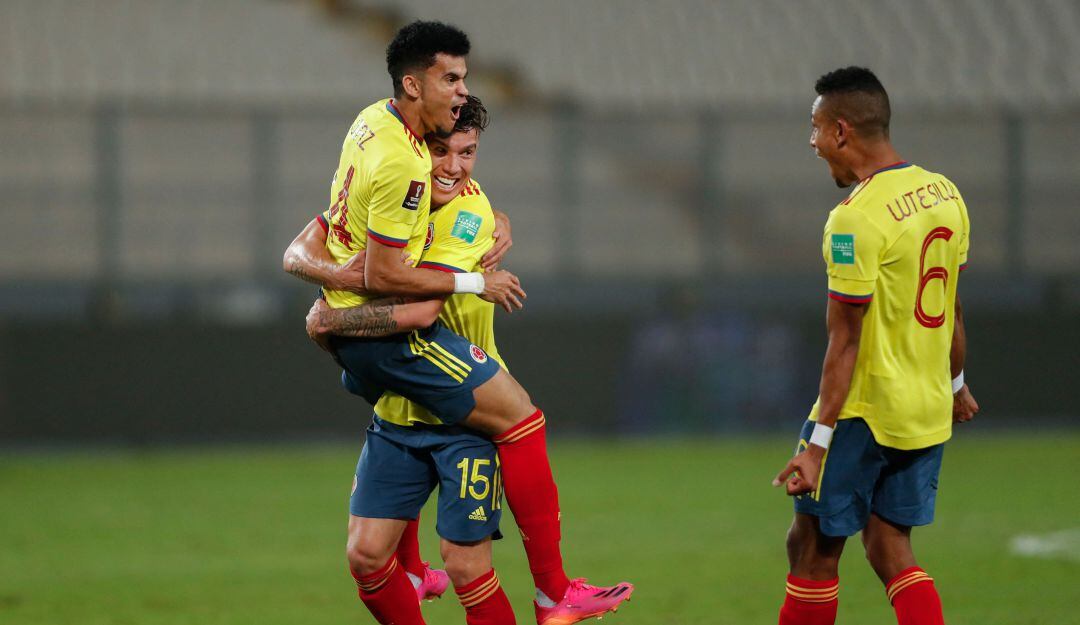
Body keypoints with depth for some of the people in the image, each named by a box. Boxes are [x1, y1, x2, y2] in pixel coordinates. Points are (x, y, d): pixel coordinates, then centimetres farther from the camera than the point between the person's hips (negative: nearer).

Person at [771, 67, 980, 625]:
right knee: (889, 549, 13)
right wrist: (956, 385, 29)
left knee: (812, 548, 4)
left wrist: (817, 444, -19)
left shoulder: (857, 219, -19)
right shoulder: (944, 194, 5)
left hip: (864, 411, -8)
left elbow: (845, 342, -20)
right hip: (929, 412, 8)